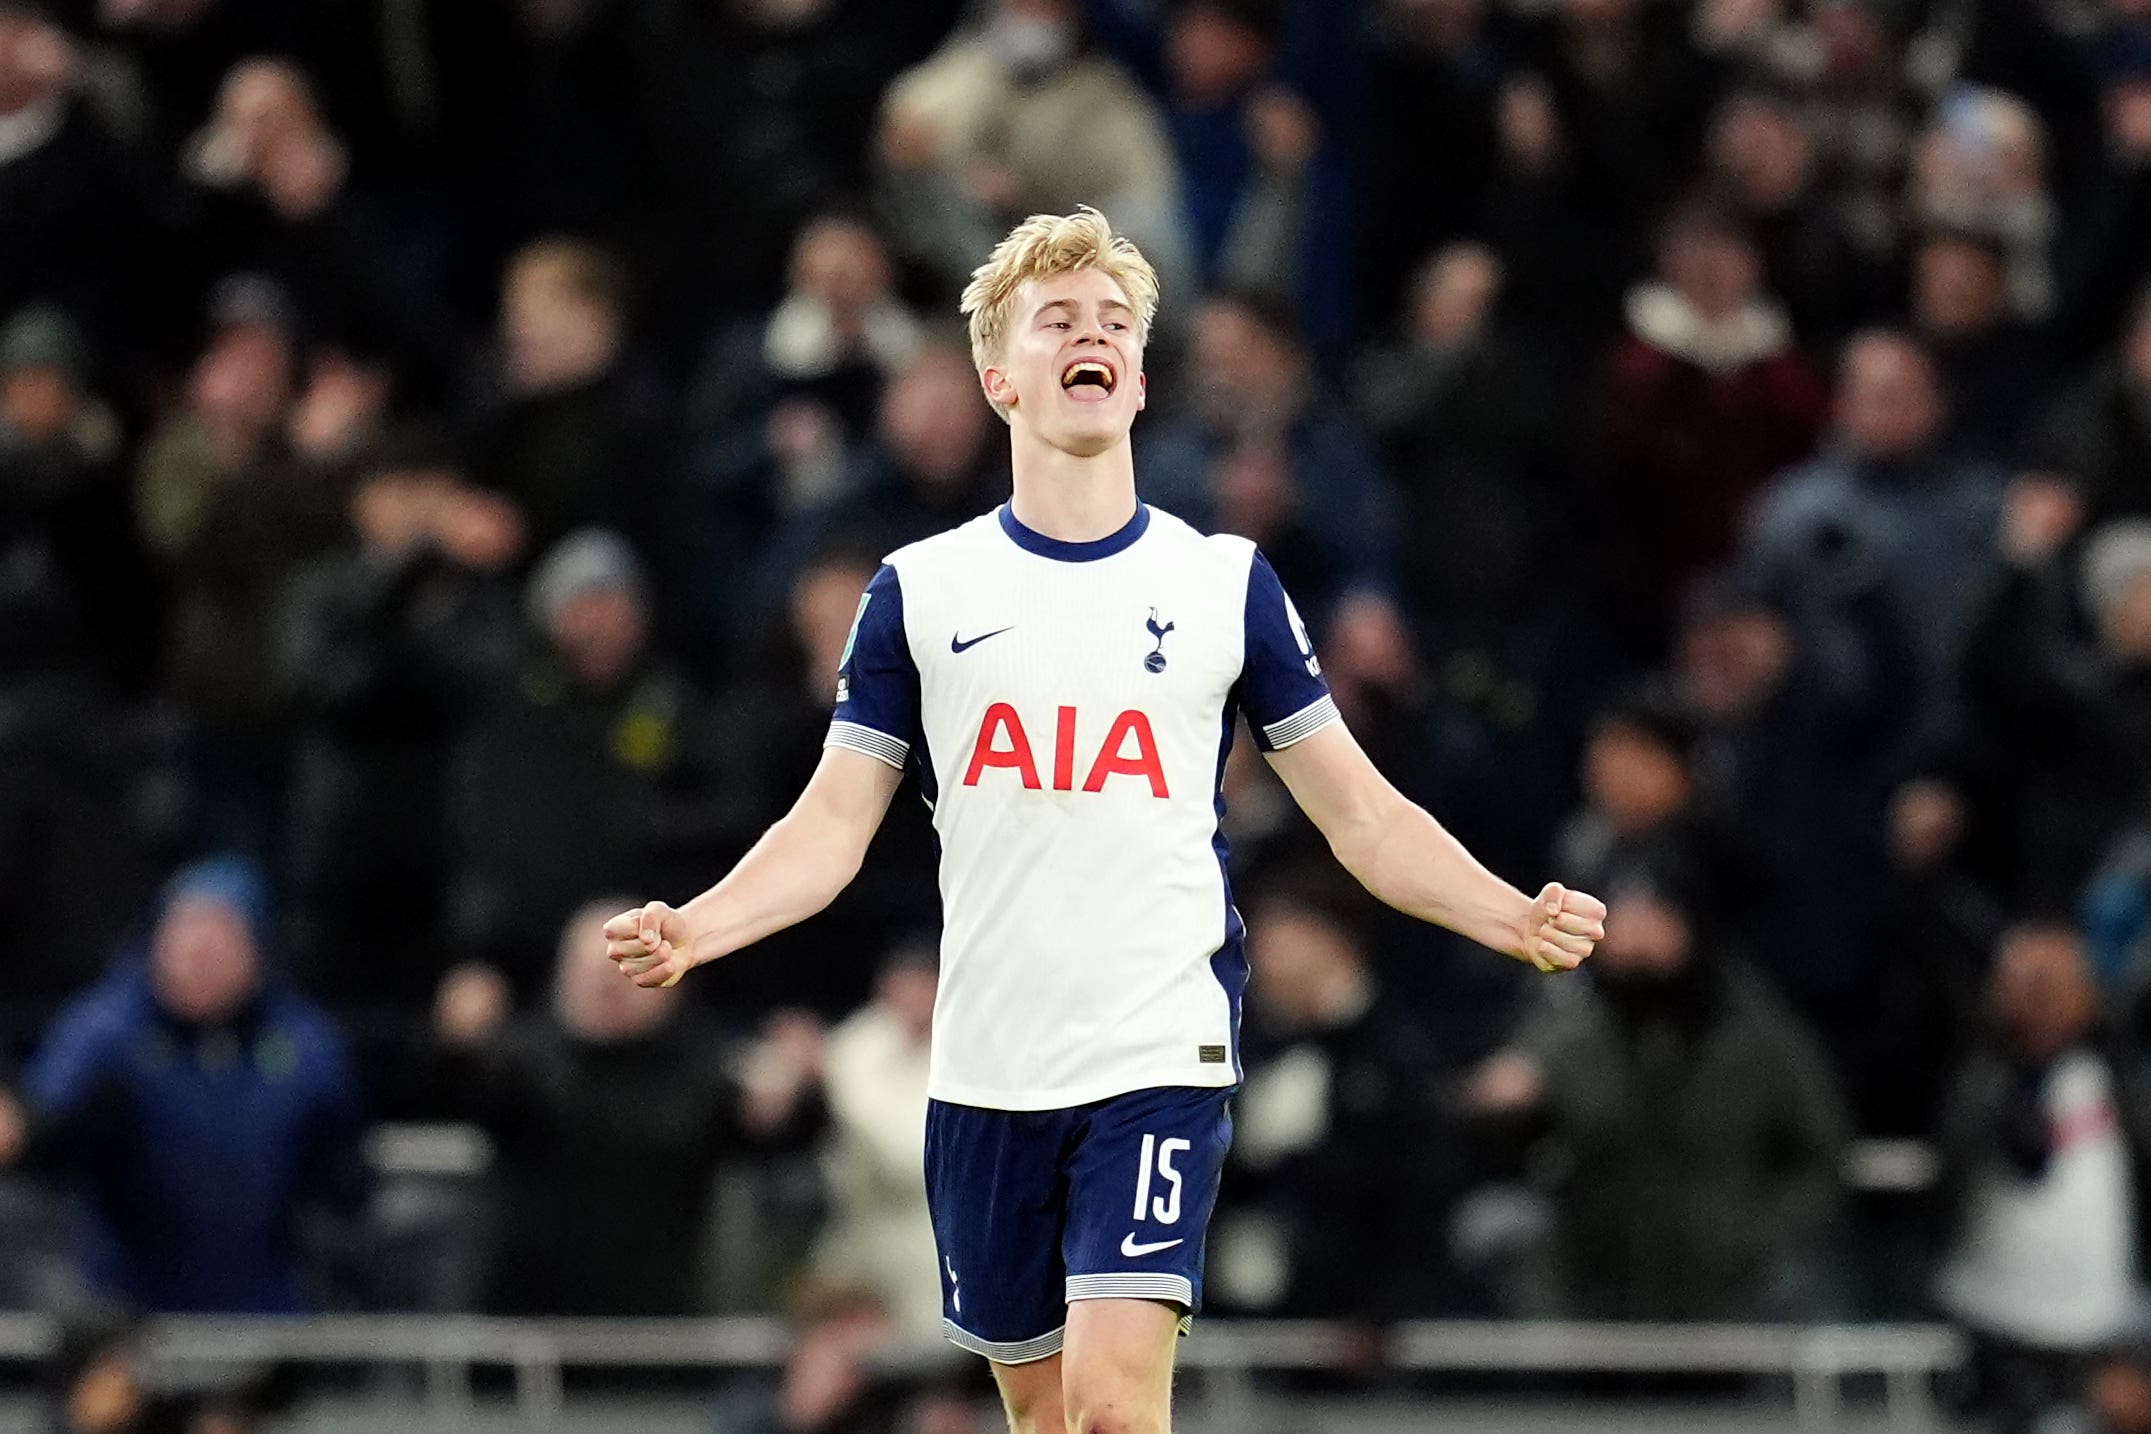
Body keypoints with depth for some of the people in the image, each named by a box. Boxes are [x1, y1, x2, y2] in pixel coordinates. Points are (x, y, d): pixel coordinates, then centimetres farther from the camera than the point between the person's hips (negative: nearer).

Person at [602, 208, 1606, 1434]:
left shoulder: (1228, 584, 4)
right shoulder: (922, 590, 6)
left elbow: (1363, 815, 6)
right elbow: (834, 828, 5)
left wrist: (1517, 920, -10)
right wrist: (695, 930, -13)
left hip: (1160, 1059, -2)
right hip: (986, 1077, 2)